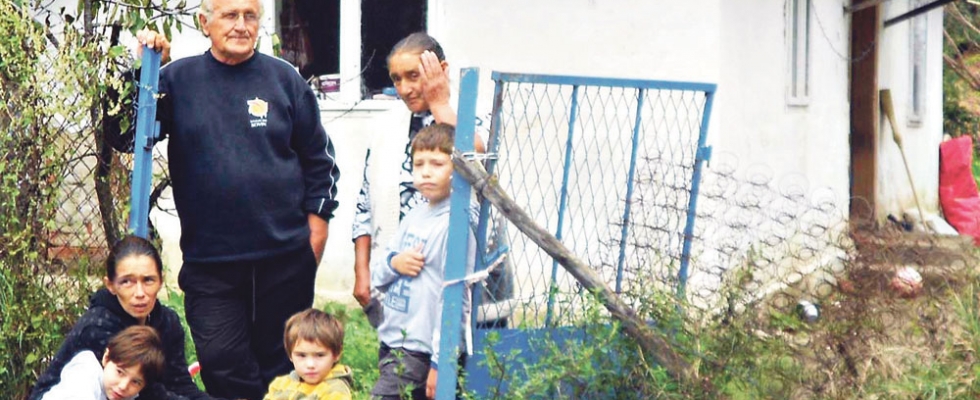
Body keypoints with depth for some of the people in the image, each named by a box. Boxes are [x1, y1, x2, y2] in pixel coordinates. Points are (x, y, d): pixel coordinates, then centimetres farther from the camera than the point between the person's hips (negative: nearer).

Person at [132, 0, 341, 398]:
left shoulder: (284, 78, 3)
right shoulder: (177, 78, 1)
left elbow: (318, 158, 9)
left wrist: (317, 223, 3)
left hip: (285, 257, 1)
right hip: (209, 262, 0)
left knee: (281, 365, 11)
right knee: (223, 368, -1)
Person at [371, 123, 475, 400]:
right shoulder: (414, 217, 11)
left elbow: (456, 298, -16)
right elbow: (376, 279, 17)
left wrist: (440, 362, -17)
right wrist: (393, 263, -7)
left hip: (419, 352, -8)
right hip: (392, 342, 8)